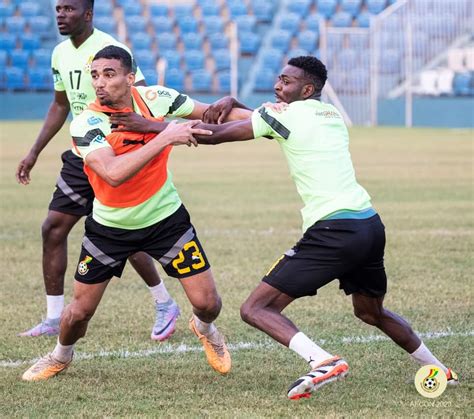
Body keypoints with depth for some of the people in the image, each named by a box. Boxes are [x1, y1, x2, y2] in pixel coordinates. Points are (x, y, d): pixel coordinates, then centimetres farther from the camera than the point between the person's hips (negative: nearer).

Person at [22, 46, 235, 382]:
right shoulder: (86, 124, -25)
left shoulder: (156, 99, -15)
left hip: (165, 218, 2)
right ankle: (61, 357, 39)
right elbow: (113, 173, -42)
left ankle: (205, 329, 35)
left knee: (207, 302, -3)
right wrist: (164, 138, -44)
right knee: (79, 311, 4)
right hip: (109, 225, -1)